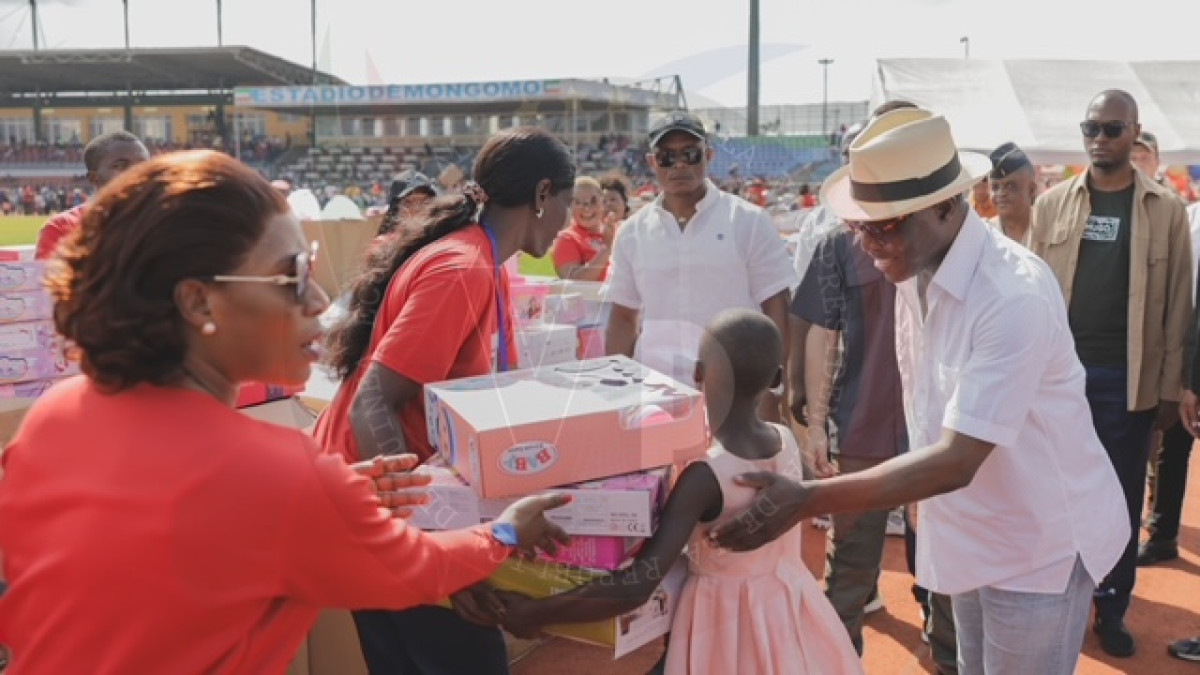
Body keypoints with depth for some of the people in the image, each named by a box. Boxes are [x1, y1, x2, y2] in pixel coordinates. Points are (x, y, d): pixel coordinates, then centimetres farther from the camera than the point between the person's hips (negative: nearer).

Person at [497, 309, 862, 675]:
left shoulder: (704, 476, -28)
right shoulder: (787, 439, -11)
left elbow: (637, 587, -31)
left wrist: (535, 613, -24)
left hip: (727, 619, -6)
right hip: (789, 608, 6)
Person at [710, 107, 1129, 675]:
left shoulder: (1016, 298, -30)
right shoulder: (916, 269, -5)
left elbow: (958, 460, -31)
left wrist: (807, 500, -36)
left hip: (1038, 545, -7)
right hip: (970, 533, 7)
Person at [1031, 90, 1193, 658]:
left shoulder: (1165, 210, 0)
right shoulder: (1053, 204, 3)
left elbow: (1177, 303, 0)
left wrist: (1171, 389, -3)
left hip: (1129, 379, -1)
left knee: (1121, 500, 10)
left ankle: (1111, 611, 25)